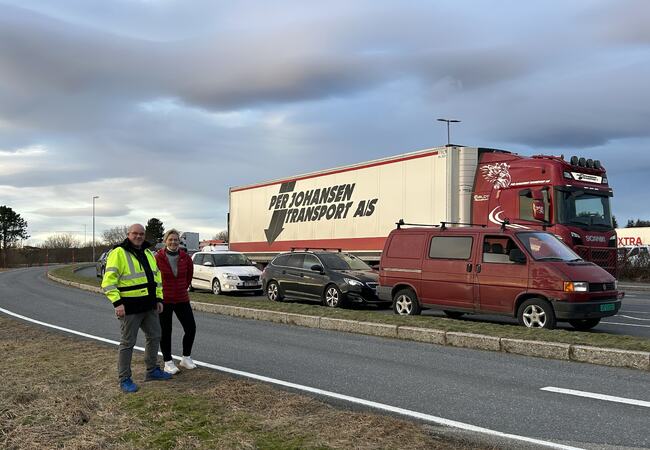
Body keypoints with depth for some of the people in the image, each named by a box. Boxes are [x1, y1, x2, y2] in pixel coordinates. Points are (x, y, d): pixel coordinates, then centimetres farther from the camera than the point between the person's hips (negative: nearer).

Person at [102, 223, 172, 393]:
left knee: (154, 336, 15)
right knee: (128, 342, 0)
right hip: (130, 307, -8)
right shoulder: (118, 254, -11)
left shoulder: (148, 254, 13)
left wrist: (159, 298, 13)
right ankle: (124, 379, 11)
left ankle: (152, 371, 31)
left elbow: (157, 277, 20)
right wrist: (117, 302, -22)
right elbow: (108, 281, -16)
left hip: (149, 306, 8)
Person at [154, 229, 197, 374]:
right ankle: (168, 363, 16)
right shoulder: (158, 258, -13)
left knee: (191, 328, 4)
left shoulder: (185, 257, -2)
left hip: (182, 299, 4)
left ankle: (186, 358, 22)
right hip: (164, 300, -4)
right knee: (165, 332, 5)